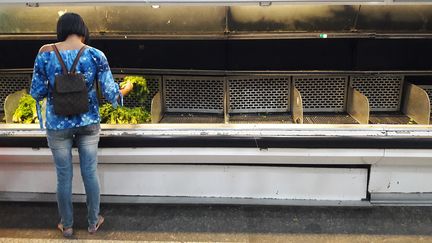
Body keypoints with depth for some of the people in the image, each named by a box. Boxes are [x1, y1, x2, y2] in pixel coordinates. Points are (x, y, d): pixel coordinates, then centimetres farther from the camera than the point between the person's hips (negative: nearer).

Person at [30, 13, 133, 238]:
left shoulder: (46, 53, -11)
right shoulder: (96, 55, -10)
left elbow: (37, 93, -7)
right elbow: (111, 95, -11)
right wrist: (126, 88, 10)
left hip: (58, 126, 0)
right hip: (88, 124, 1)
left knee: (63, 176, 14)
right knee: (90, 173, 16)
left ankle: (67, 225, 32)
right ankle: (93, 221, 32)